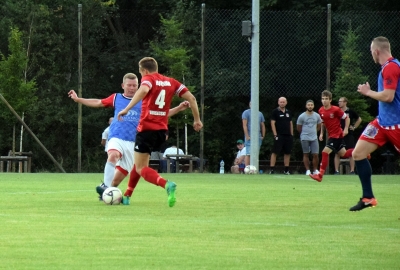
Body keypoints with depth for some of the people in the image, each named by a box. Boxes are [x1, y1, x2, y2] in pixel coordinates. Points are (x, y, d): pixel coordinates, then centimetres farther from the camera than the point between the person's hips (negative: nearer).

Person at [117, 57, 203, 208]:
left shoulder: (148, 78, -4)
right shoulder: (171, 82, 12)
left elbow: (144, 90, -28)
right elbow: (191, 98, 7)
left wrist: (127, 109, -30)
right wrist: (197, 120, 15)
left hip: (147, 129, -7)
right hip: (162, 130, 7)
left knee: (141, 168, -6)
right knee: (140, 163, 25)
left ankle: (167, 185, -32)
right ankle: (127, 195, 28)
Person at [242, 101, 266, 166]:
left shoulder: (260, 114, 18)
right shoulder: (246, 113, 2)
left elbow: (263, 126, 21)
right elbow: (244, 125, -6)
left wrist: (263, 136, 10)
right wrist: (247, 136, -14)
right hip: (250, 136, -5)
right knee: (248, 154, -10)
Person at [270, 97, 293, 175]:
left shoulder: (288, 112, 14)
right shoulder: (275, 112, -2)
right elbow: (272, 123, -6)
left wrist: (291, 134, 12)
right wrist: (275, 135, -13)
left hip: (288, 136, 6)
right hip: (279, 135, -6)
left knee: (287, 153, 6)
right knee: (275, 152, -8)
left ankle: (286, 170, 12)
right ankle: (272, 169, -9)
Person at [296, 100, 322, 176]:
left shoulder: (317, 116, 4)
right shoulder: (302, 116, -5)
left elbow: (319, 126, 19)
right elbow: (299, 128, 5)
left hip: (314, 138, 2)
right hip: (305, 138, -2)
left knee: (315, 154, -4)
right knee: (306, 154, 2)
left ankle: (315, 170, 8)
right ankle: (307, 170, 8)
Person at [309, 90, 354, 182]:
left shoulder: (336, 110, -16)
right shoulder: (321, 111, 3)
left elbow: (347, 118, -7)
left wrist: (346, 129, -17)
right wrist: (321, 133, 8)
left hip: (337, 135, -8)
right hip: (331, 135, 8)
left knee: (325, 152, -17)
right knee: (343, 154, 15)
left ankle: (320, 175, -16)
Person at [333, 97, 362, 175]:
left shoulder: (350, 112, -1)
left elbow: (359, 119, 12)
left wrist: (354, 127, 5)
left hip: (349, 135, -1)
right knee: (337, 153, -1)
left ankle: (352, 170, 3)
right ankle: (336, 170, 3)